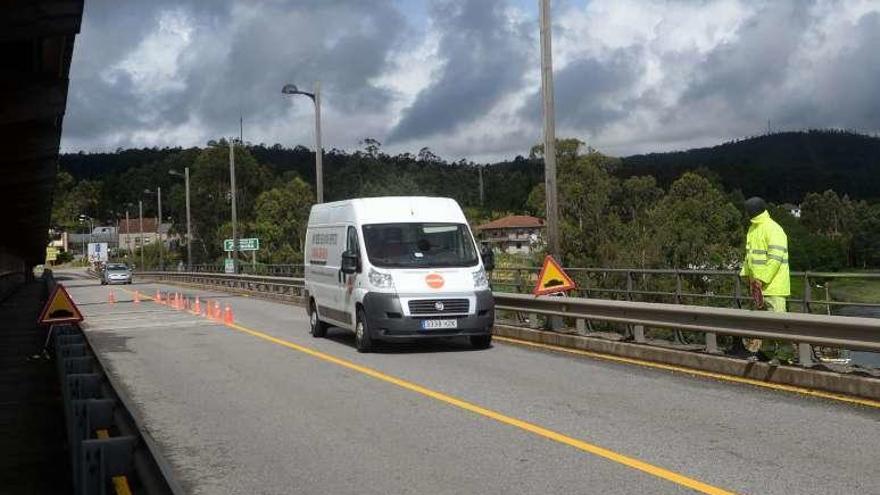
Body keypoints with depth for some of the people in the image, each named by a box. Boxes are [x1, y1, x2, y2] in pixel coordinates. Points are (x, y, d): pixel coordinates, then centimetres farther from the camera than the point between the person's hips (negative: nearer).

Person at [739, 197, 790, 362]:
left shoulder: (773, 229, -15)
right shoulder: (753, 228, 15)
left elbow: (775, 258, -21)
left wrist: (761, 279, -21)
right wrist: (746, 273, 9)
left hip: (772, 285, -9)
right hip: (757, 284, 9)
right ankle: (754, 351, 22)